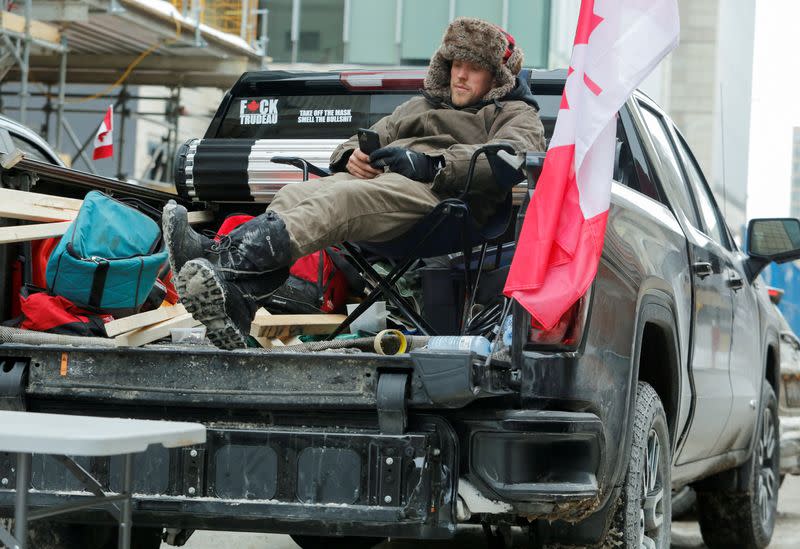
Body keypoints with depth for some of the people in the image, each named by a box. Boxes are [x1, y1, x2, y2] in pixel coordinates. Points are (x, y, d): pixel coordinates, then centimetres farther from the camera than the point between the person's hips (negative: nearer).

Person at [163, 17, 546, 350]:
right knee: (295, 195, -28)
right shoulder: (421, 106, 41)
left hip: (435, 193, -6)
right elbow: (372, 137, 32)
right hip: (374, 177, 6)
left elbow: (513, 156, -3)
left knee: (339, 200, -37)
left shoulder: (516, 114, 21)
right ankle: (237, 302, -53)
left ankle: (225, 257, -60)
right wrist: (353, 155, 4)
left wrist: (432, 164, -17)